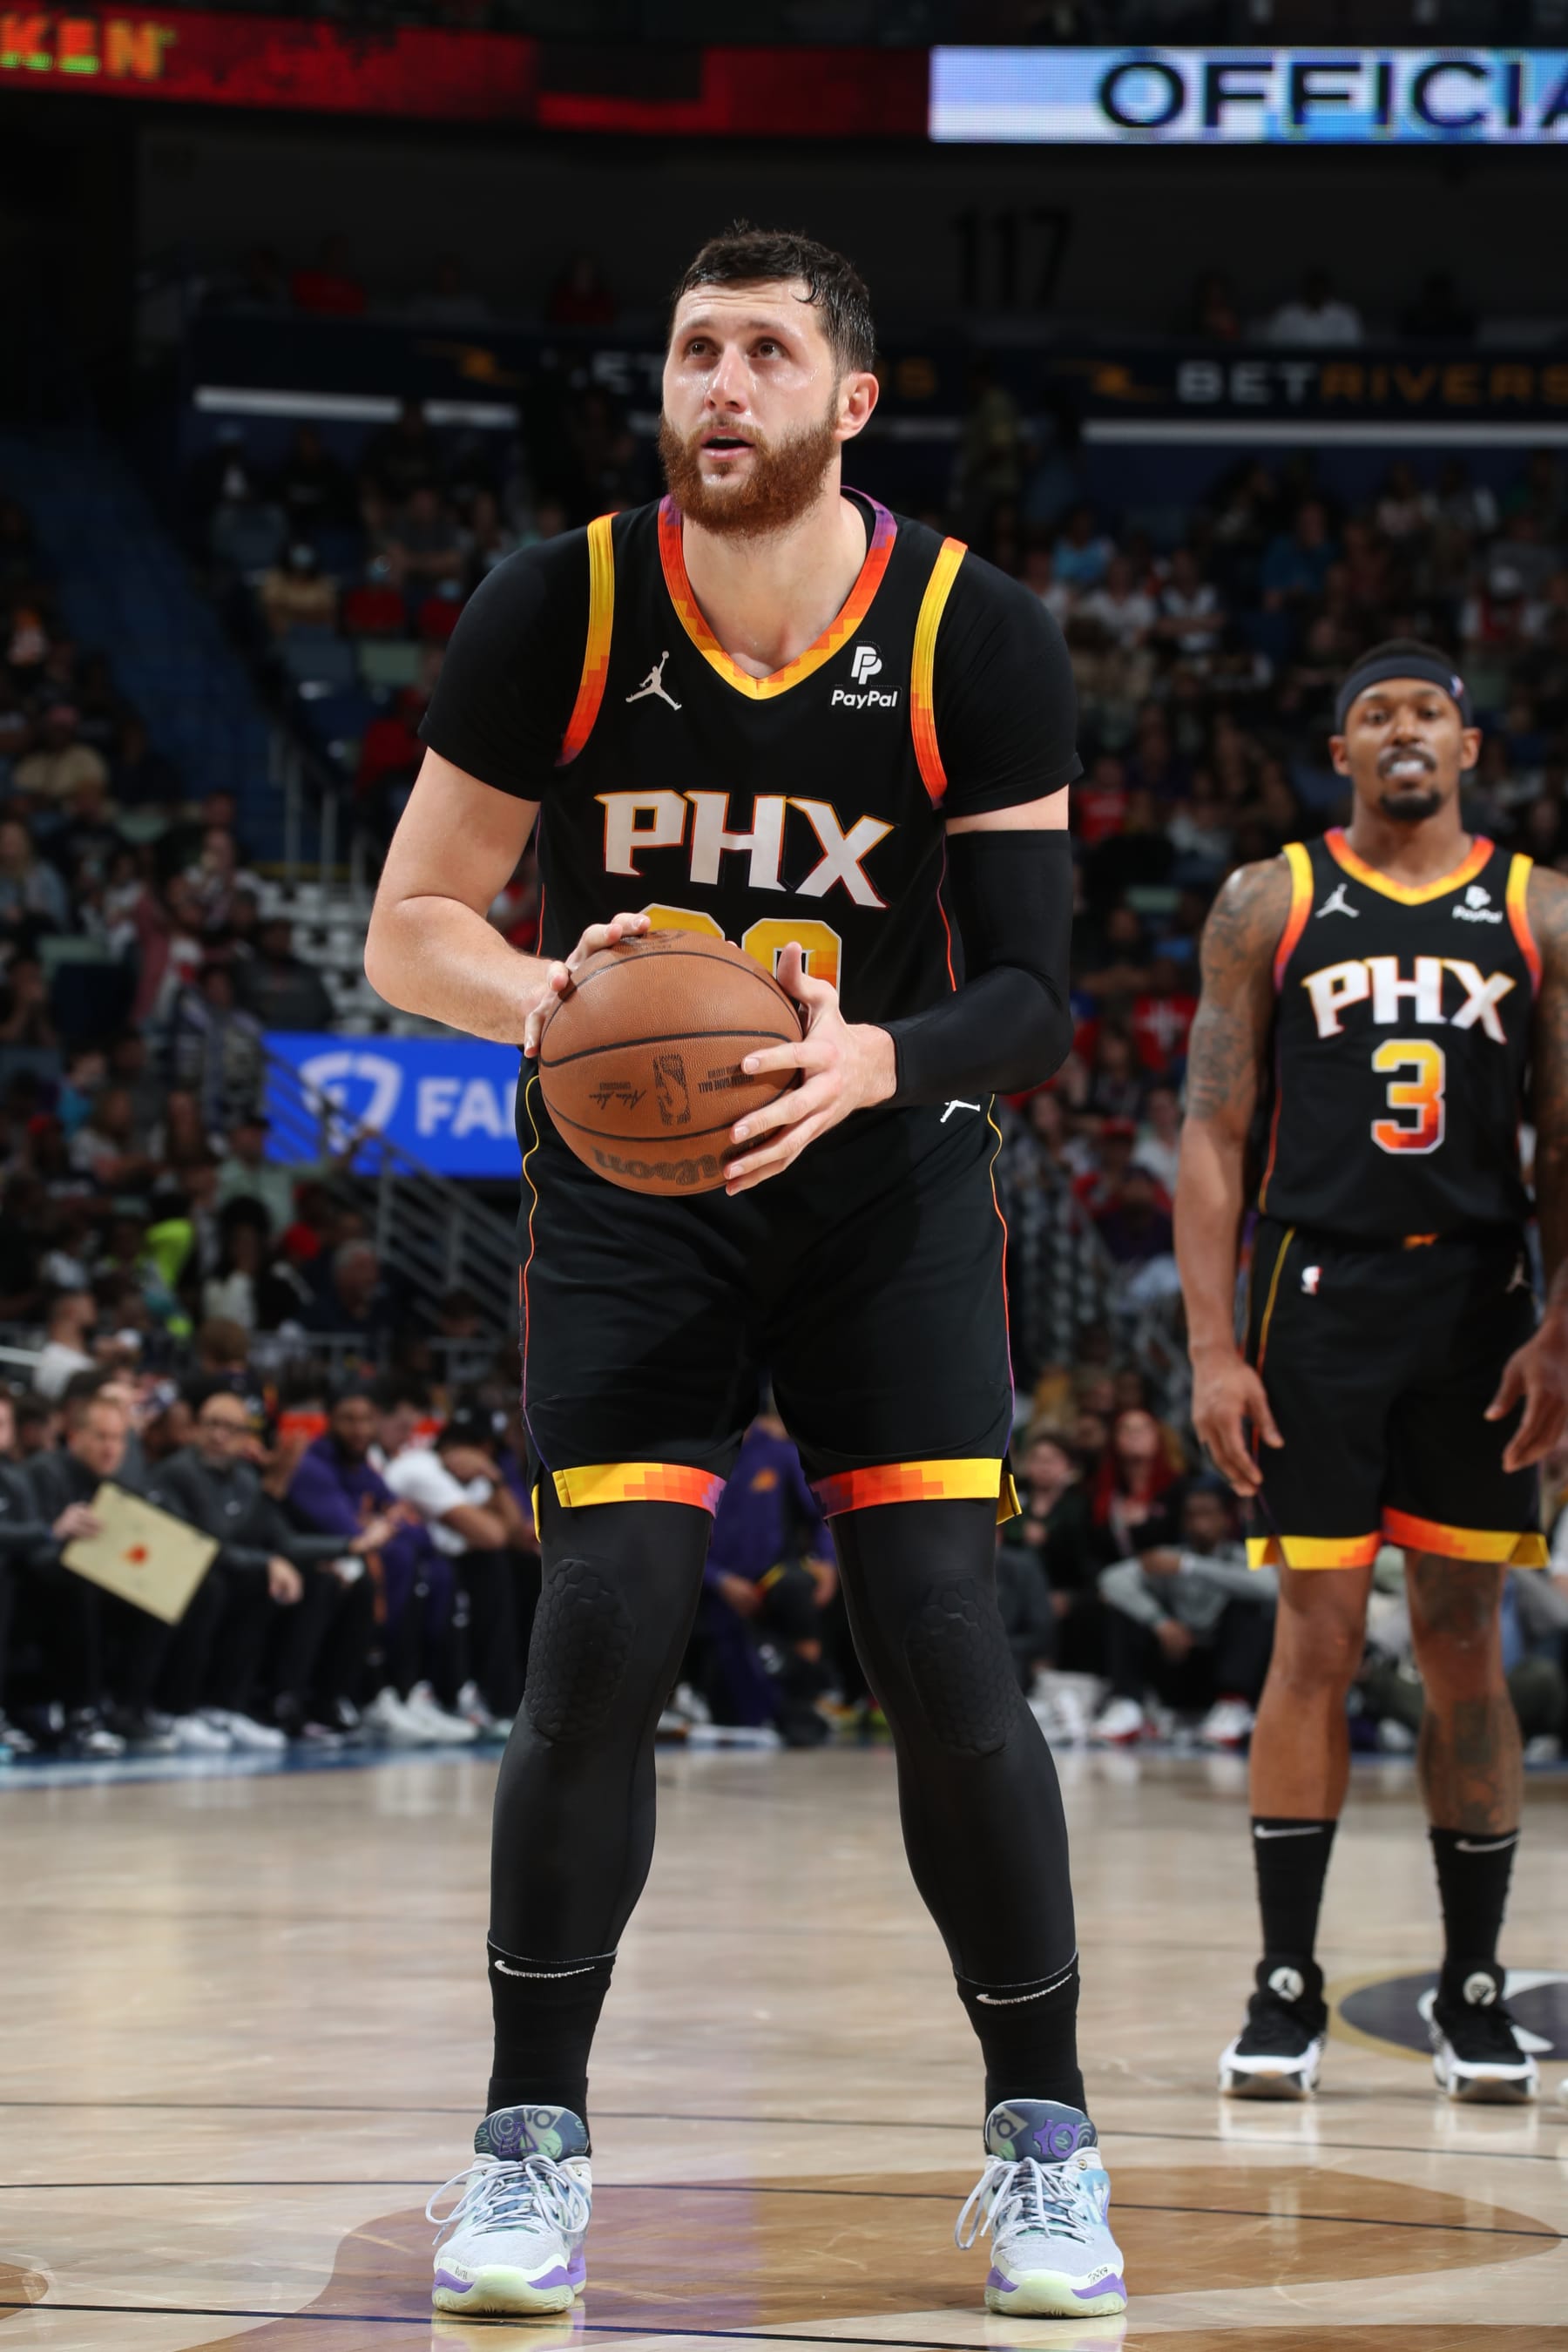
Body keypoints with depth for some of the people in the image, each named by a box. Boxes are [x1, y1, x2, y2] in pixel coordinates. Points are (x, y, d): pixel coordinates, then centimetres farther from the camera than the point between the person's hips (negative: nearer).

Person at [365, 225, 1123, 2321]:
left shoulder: (976, 639, -12)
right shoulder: (556, 614, -11)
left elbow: (1031, 994, -11)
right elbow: (411, 928, -6)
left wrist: (876, 1061, -33)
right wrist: (544, 996, -29)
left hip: (889, 1181, 0)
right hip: (628, 1181, 0)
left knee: (948, 1652, -8)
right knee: (603, 1635, -12)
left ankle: (1044, 2145, 7)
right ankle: (532, 2145, 2)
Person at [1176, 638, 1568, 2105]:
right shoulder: (1270, 907, 4)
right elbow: (1212, 1137, 2)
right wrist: (1213, 1348, -7)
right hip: (1319, 1297, -1)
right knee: (1316, 1636, -2)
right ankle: (1286, 1991, 4)